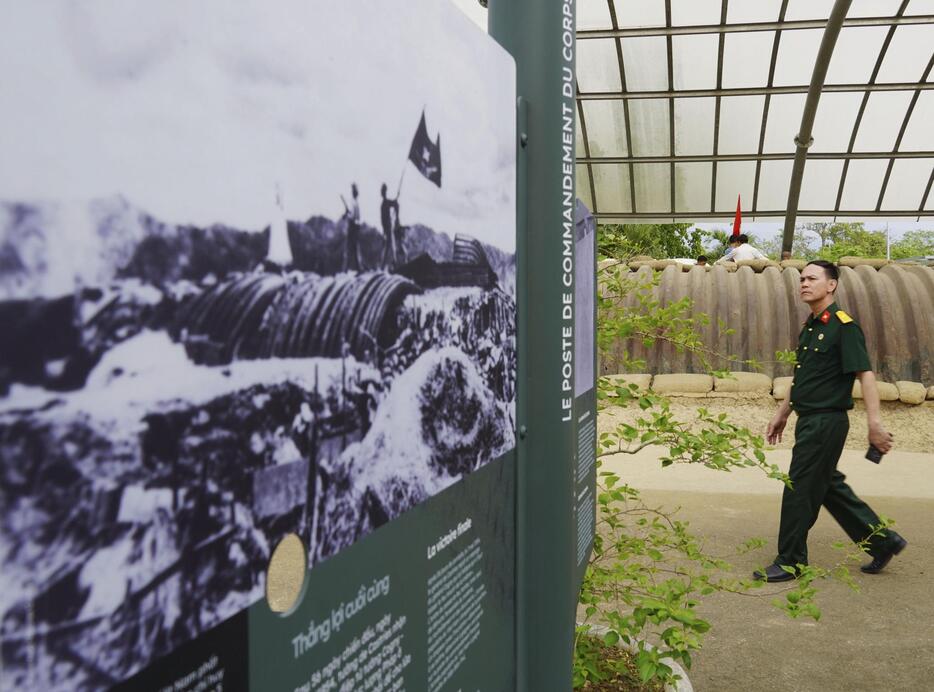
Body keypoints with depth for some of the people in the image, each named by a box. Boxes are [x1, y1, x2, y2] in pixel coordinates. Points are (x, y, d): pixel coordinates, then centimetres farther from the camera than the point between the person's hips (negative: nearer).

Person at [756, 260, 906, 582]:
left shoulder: (844, 326, -14)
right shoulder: (809, 327, 13)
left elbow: (866, 375, -19)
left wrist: (875, 424, -25)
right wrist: (782, 414, 22)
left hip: (827, 422, -9)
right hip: (809, 421, 9)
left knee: (800, 491, -3)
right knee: (830, 487, 16)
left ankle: (790, 562, 9)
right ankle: (882, 541, 29)